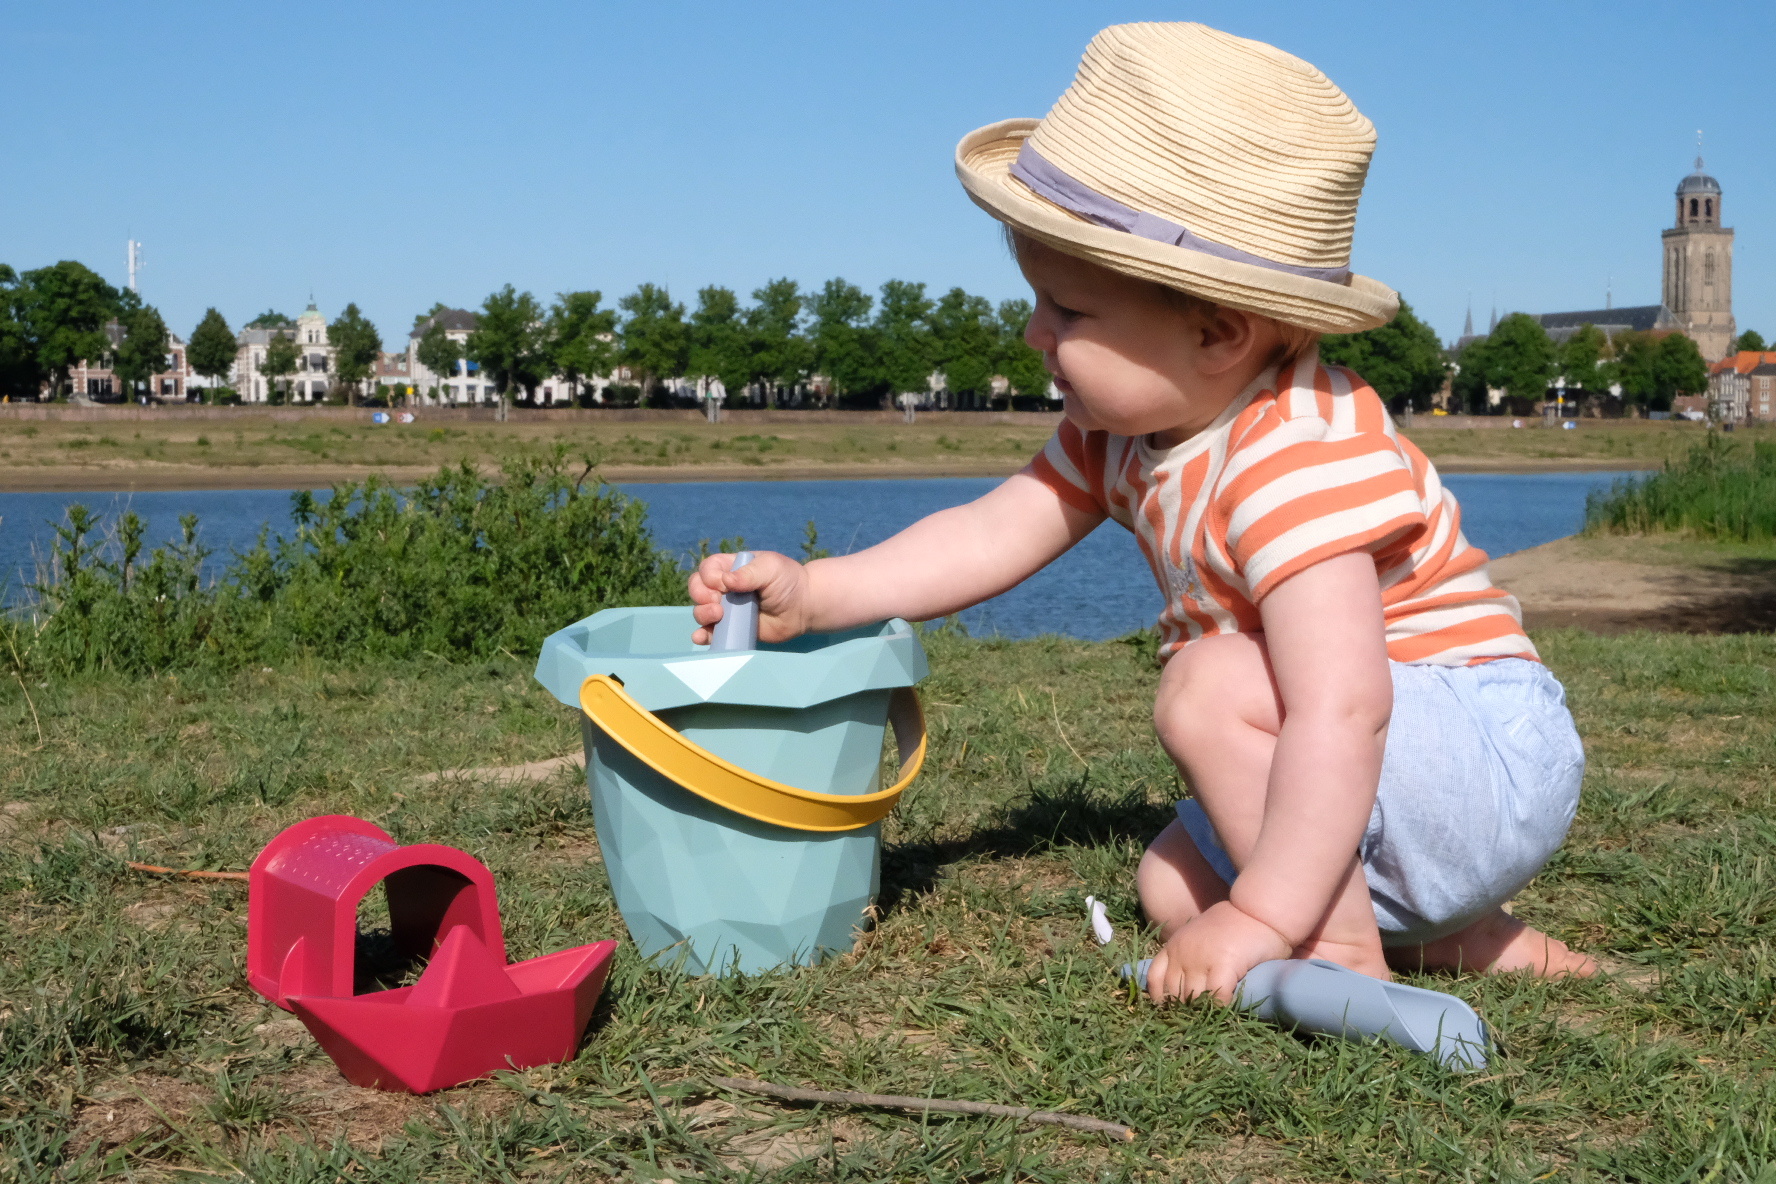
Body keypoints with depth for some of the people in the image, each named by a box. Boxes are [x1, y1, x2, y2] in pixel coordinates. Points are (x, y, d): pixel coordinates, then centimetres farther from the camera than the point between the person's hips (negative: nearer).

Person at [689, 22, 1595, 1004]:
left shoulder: (1299, 458, -31)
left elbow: (1341, 709, -38)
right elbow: (992, 535, 4)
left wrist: (1264, 918, -37)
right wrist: (812, 594, -7)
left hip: (1493, 760, -10)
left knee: (1209, 687, -29)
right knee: (1170, 885, 13)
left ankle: (1341, 955, -18)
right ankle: (1464, 936, 12)